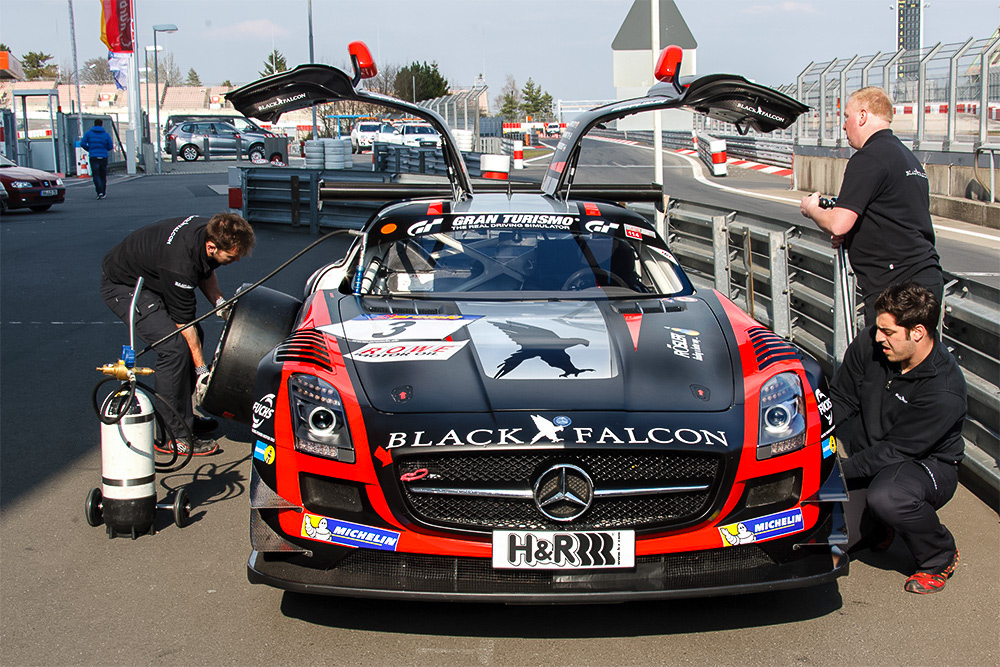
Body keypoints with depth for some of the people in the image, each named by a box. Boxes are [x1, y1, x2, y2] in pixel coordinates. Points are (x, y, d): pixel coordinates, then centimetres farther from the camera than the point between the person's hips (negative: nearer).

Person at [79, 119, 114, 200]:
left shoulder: (89, 133, 3)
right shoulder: (106, 134, 4)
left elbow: (82, 143, -1)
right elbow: (110, 146, 4)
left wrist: (89, 149, 16)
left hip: (93, 157, -1)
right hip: (104, 157, 1)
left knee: (96, 175, -2)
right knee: (103, 176, 11)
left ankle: (100, 192, -19)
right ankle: (103, 193, 14)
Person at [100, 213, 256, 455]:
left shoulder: (210, 231, -14)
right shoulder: (180, 264, -38)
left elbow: (206, 271, 11)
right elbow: (183, 321, -26)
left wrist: (219, 302, -4)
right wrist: (202, 369, -19)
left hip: (148, 278, 10)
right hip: (122, 287, -10)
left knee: (193, 337, 9)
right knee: (175, 347, -20)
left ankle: (182, 415, 20)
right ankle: (172, 434, -12)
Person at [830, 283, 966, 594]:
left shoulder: (944, 391, -27)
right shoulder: (868, 344, -11)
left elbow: (894, 451, -24)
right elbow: (840, 400, 3)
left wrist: (841, 470, -27)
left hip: (926, 463, -5)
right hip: (868, 456, 5)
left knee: (886, 496, -39)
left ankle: (940, 559, -8)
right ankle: (876, 525, 23)